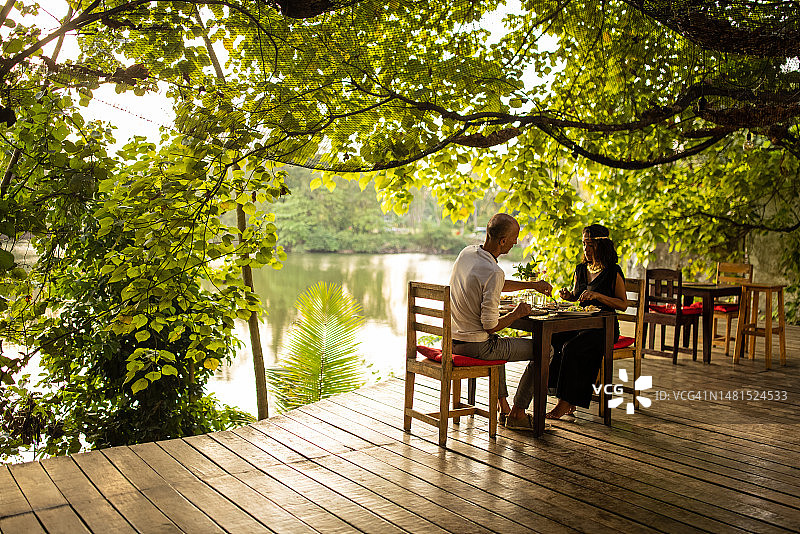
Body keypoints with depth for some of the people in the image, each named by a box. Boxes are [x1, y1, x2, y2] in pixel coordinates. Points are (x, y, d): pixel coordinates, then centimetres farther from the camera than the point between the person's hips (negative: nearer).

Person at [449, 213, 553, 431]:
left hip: (453, 340, 9)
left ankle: (503, 407, 39)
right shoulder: (494, 272, -25)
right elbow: (490, 326, -23)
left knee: (498, 344, 40)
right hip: (476, 346, -9)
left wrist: (532, 285, 24)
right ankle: (517, 414, 16)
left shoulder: (467, 252, 2)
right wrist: (516, 314, -5)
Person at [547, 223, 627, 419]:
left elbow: (623, 304, -6)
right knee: (554, 339, -25)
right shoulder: (580, 269, 15)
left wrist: (598, 295, -18)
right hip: (580, 325, 6)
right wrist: (567, 296, 5)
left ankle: (565, 403, -23)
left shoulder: (613, 272, -3)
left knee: (572, 347, -32)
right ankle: (570, 402, -22)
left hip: (604, 328, -5)